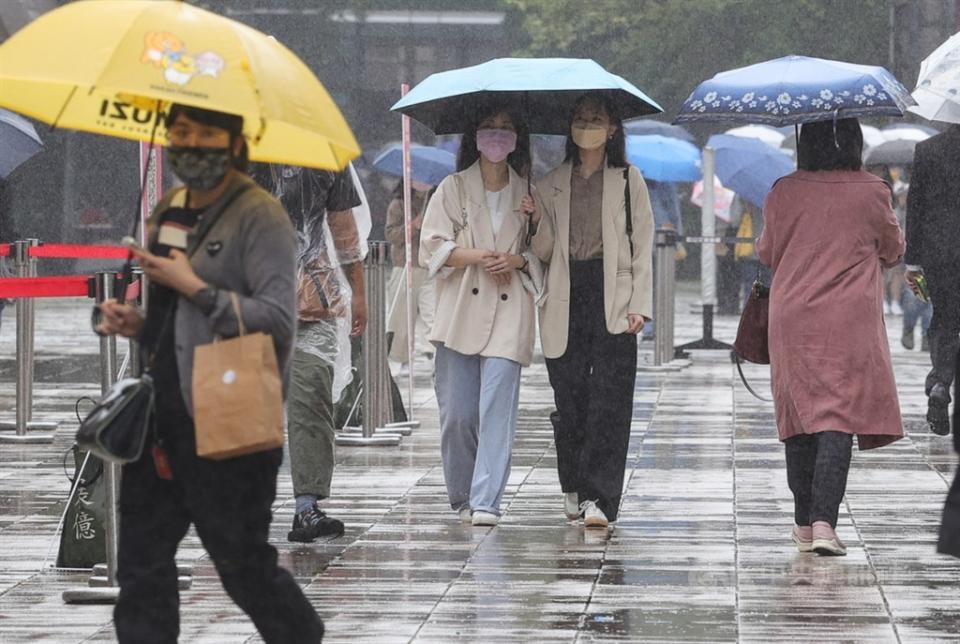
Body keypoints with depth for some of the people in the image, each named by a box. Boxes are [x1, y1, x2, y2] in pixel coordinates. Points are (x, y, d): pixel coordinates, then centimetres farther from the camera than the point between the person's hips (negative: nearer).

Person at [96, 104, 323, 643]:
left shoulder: (260, 216, -10)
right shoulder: (168, 213, 14)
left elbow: (279, 320, -19)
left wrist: (196, 289, -19)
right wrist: (139, 324, 6)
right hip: (160, 418, 8)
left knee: (245, 568, 3)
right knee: (143, 564, 8)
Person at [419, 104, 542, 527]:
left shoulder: (527, 194, 14)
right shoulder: (454, 188, 10)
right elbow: (432, 247, 3)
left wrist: (518, 260, -4)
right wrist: (478, 256, -12)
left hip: (508, 312, 0)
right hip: (460, 312, 0)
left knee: (497, 408, -11)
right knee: (457, 412, -2)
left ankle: (486, 502, -14)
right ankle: (461, 497, 14)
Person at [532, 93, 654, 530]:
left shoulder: (628, 180, 8)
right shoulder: (552, 186, 14)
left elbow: (643, 246, 4)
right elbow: (542, 250, 12)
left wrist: (639, 305, -5)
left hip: (612, 300, -2)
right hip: (565, 299, 2)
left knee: (608, 401, -10)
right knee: (569, 399, 2)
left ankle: (598, 498, -14)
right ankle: (574, 489, 18)